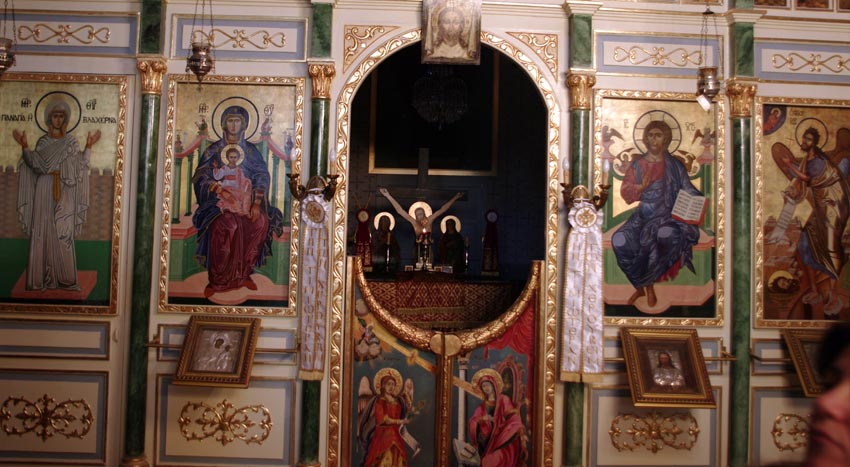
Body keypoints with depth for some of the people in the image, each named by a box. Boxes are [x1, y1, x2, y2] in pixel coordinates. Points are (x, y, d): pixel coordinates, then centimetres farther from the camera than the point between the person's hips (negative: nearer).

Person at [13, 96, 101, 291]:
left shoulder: (71, 142, 7)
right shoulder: (42, 142, 9)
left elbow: (79, 166, -2)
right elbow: (36, 166, -2)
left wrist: (89, 146, -8)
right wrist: (24, 147, -9)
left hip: (64, 193, -1)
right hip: (44, 191, 1)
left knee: (62, 234, -3)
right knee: (42, 232, 0)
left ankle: (64, 277, 2)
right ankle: (42, 276, 5)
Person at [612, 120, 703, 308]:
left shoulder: (674, 165, 4)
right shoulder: (637, 164, 9)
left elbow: (688, 190, 2)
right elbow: (625, 193, 6)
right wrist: (641, 187, -14)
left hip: (668, 216, -2)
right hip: (643, 216, 2)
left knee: (667, 235, -39)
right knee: (620, 241, -26)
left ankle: (648, 284, -13)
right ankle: (639, 286, 0)